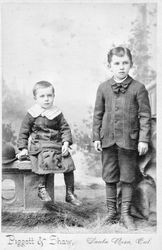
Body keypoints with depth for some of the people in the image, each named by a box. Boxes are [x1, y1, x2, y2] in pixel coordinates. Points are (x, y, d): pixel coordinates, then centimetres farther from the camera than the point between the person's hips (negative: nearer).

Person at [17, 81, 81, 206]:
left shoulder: (57, 113, 8)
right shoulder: (32, 114, 1)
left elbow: (65, 128, 9)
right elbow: (24, 132, 5)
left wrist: (66, 142, -7)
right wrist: (23, 148, -3)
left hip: (57, 144, 4)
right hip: (39, 146, -4)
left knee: (68, 163, -9)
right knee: (47, 160, -32)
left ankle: (70, 193, 5)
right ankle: (42, 188, -15)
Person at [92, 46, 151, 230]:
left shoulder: (138, 88, -4)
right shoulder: (103, 88, 3)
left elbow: (145, 115, -4)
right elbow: (98, 114, 8)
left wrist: (144, 139, -9)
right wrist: (96, 137, 4)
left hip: (129, 140, -2)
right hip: (108, 139, 2)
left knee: (127, 178, 7)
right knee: (109, 178, 11)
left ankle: (125, 214, 21)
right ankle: (111, 212, 26)